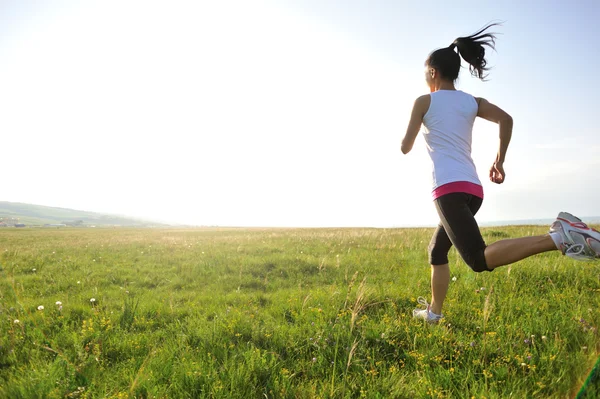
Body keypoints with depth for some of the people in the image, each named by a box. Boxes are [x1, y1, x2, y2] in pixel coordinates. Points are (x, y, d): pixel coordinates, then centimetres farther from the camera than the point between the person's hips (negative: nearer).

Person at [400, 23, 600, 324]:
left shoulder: (424, 101, 4)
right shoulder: (471, 102, 17)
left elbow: (406, 148, 5)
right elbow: (506, 119, 3)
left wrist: (406, 140, 29)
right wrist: (499, 161, 12)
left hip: (448, 189, -8)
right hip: (473, 189, 8)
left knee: (480, 260, -19)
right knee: (437, 250, 21)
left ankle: (556, 237, -34)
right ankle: (434, 312, 26)